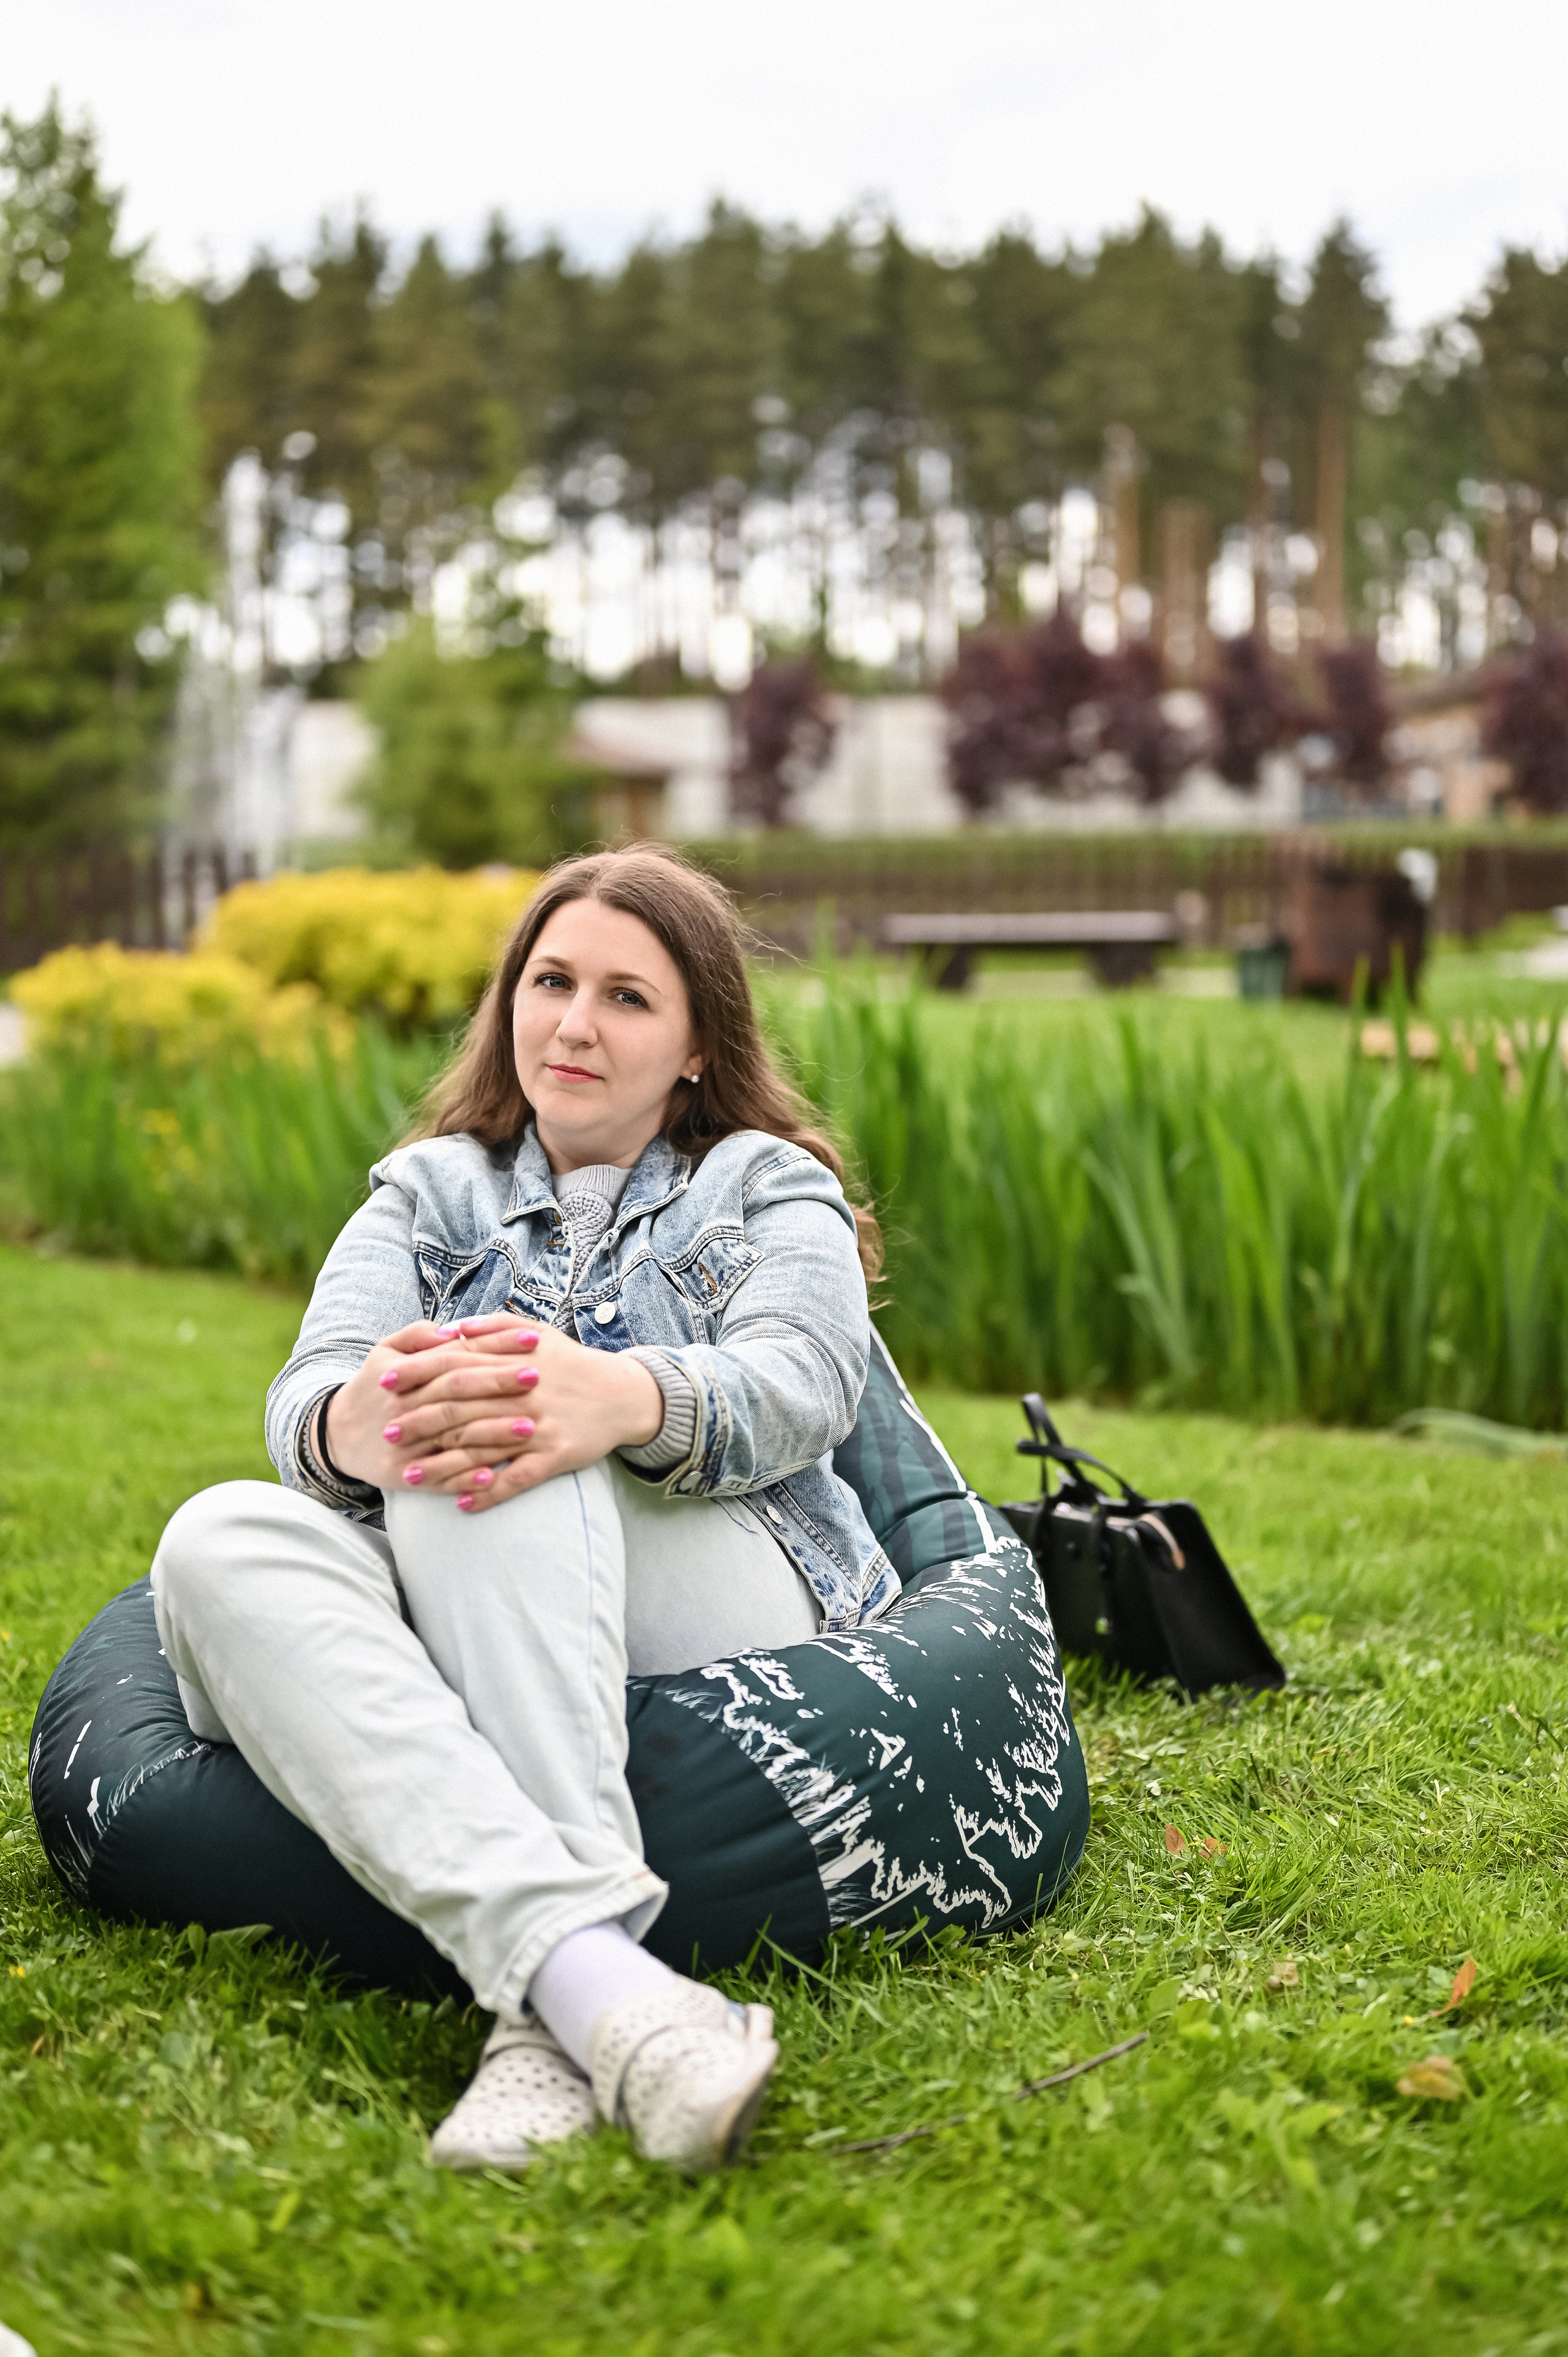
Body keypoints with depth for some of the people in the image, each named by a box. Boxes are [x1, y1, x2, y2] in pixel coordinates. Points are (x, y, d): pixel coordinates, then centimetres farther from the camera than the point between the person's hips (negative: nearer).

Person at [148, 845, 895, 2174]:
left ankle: (549, 2013, -50)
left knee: (503, 1448, -32)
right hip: (441, 1650, 3)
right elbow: (310, 1394, 3)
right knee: (223, 1538, -30)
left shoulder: (770, 1188, 18)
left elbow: (802, 1384, -7)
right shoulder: (427, 1194, 25)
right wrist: (356, 1427, -27)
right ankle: (592, 1975, -52)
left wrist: (622, 1400, -33)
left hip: (723, 1601, -2)